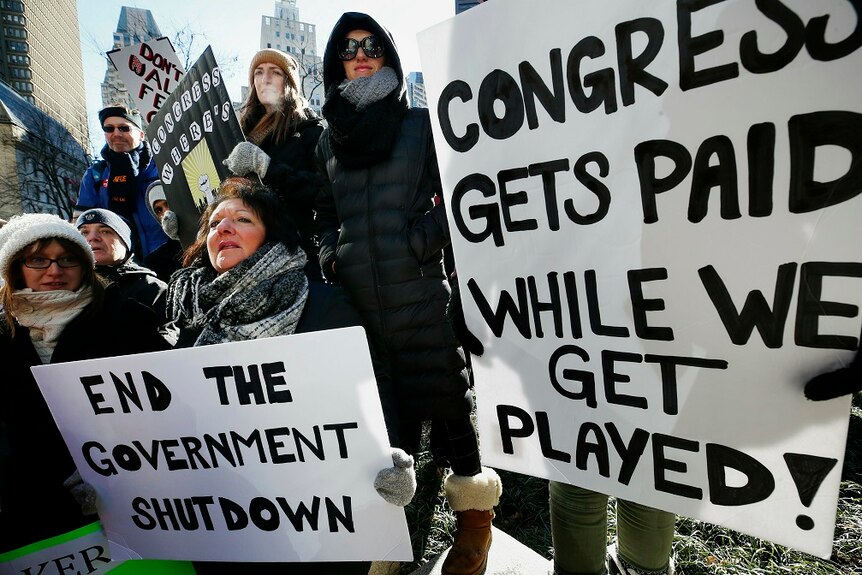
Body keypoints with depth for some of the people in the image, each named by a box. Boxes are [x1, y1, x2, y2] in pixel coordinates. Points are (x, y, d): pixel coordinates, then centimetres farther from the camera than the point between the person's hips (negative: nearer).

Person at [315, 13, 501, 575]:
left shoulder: (422, 124, 3)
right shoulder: (330, 138, 14)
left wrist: (421, 240, -12)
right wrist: (330, 253, 6)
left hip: (420, 296, -4)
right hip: (356, 301, 4)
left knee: (445, 400, 4)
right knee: (380, 409, 13)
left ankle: (475, 515, 24)